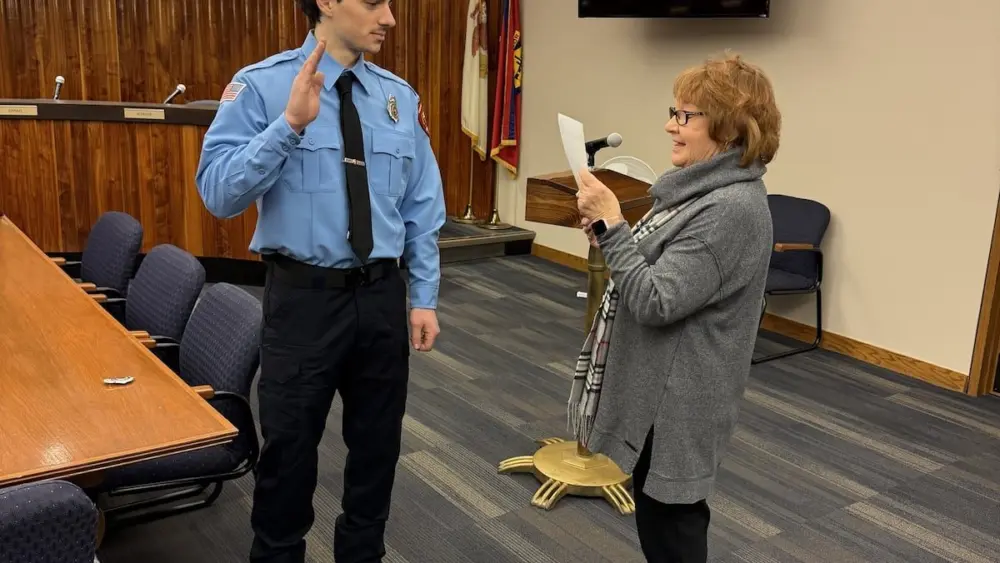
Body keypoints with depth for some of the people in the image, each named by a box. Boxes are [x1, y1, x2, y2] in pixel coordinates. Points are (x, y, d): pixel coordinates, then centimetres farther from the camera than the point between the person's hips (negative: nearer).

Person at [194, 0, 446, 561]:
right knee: (289, 447, 10)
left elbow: (422, 209, 7)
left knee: (378, 444, 17)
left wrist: (425, 299, 4)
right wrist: (290, 124, -28)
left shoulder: (400, 96, 3)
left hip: (383, 295, 4)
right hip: (304, 298, -4)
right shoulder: (261, 86, -8)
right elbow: (219, 193, -18)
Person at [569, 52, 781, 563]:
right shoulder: (705, 188, 8)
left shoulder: (733, 209, -24)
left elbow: (656, 299, -26)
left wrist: (611, 223, -24)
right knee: (657, 521, 23)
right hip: (655, 391, 10)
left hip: (677, 402, -10)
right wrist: (608, 236, 2)